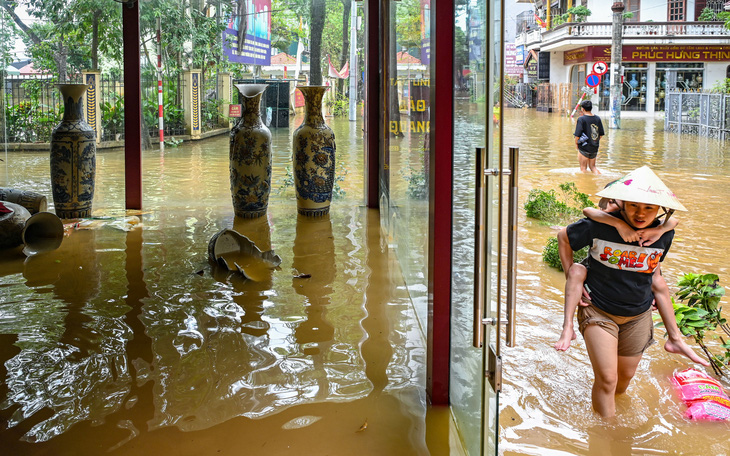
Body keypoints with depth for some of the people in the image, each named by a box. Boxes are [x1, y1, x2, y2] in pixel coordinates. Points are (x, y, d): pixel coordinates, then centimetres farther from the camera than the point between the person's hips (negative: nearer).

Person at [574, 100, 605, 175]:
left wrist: (576, 144, -1)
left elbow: (577, 135, -18)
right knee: (593, 167, 18)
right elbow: (601, 134, 9)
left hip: (584, 148, -6)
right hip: (594, 148, 6)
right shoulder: (597, 118, 4)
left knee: (583, 168, 4)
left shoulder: (581, 119, -14)